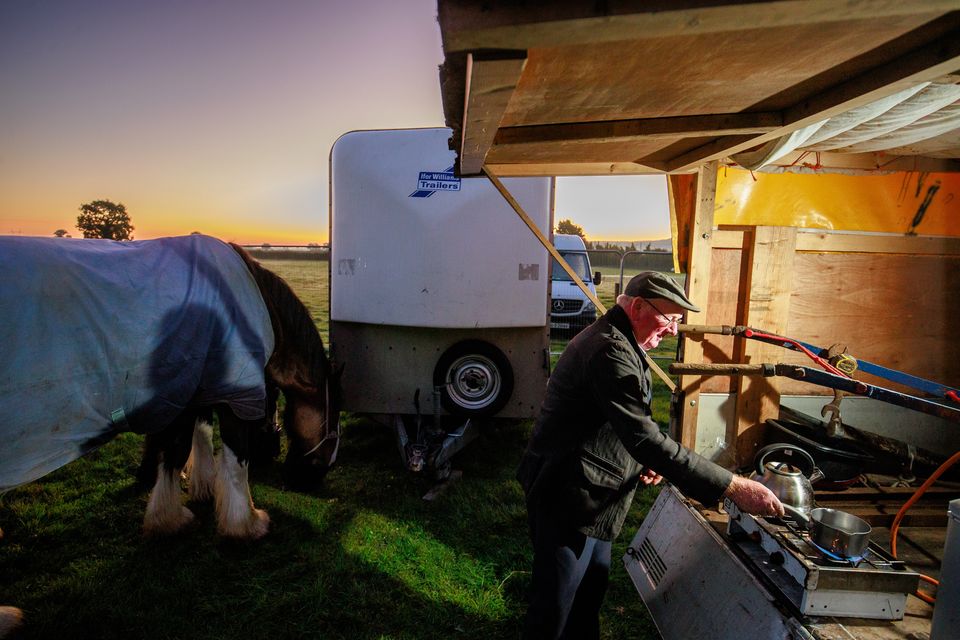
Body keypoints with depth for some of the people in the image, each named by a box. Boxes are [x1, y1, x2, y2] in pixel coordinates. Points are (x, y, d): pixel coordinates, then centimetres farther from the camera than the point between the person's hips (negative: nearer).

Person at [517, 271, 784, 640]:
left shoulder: (616, 343, 11)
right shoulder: (610, 351, -25)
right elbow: (646, 437, -31)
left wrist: (641, 461, 3)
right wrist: (733, 488, -28)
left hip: (591, 496, 11)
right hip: (567, 498, -11)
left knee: (591, 587, 25)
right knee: (555, 608, 5)